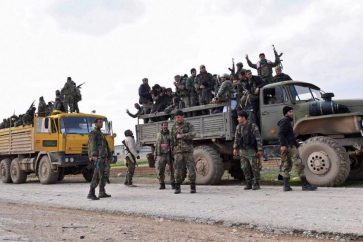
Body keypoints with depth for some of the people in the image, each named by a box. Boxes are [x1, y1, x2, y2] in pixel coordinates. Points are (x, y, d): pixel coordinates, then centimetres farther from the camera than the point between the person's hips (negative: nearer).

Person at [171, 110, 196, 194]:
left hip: (188, 150, -2)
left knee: (191, 168, -5)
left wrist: (181, 136, -17)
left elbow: (192, 135, -16)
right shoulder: (174, 127, 12)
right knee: (178, 169, -3)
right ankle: (177, 188, 5)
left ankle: (193, 187, 2)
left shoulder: (189, 125, 2)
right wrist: (172, 150, 14)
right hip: (178, 151, 2)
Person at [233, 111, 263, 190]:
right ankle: (248, 184, 15)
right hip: (242, 151, 6)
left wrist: (260, 150, -14)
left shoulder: (253, 126, -8)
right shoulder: (238, 127, 10)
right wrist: (235, 148, 7)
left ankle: (256, 184, 7)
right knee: (245, 168, 6)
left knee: (254, 168, -2)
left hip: (251, 150, -5)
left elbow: (258, 139, -10)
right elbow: (236, 138, 16)